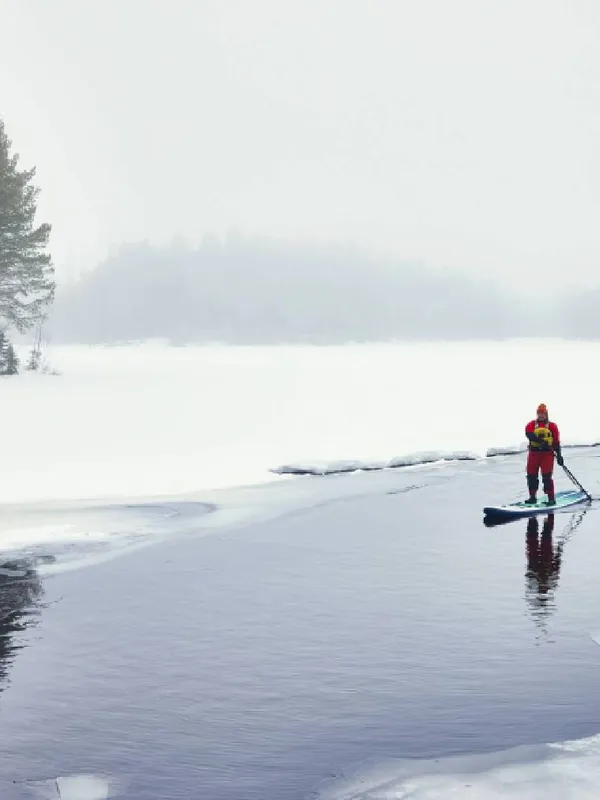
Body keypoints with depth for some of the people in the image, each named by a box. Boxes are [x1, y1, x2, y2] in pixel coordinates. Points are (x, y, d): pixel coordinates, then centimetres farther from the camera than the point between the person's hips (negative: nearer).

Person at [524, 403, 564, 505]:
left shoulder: (552, 426, 8)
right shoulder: (531, 424, 10)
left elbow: (556, 442, 8)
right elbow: (529, 434, -12)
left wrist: (559, 455, 1)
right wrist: (540, 440, -26)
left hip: (547, 453, -3)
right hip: (534, 453, 3)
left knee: (547, 476, -11)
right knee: (531, 476, 4)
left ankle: (551, 498, -8)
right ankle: (532, 497, 17)